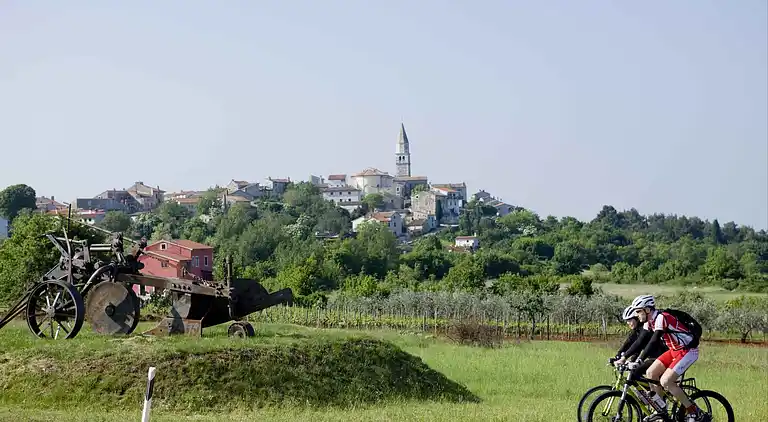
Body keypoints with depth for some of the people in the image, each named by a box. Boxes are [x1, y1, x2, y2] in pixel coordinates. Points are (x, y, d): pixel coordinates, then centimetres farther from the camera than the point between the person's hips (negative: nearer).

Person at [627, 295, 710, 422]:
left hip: (688, 351, -9)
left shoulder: (661, 318, -25)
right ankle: (661, 411, 14)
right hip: (675, 350, 9)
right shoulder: (649, 322, 4)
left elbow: (653, 342, -33)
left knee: (665, 381, -18)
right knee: (650, 373, 3)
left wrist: (639, 361, -38)